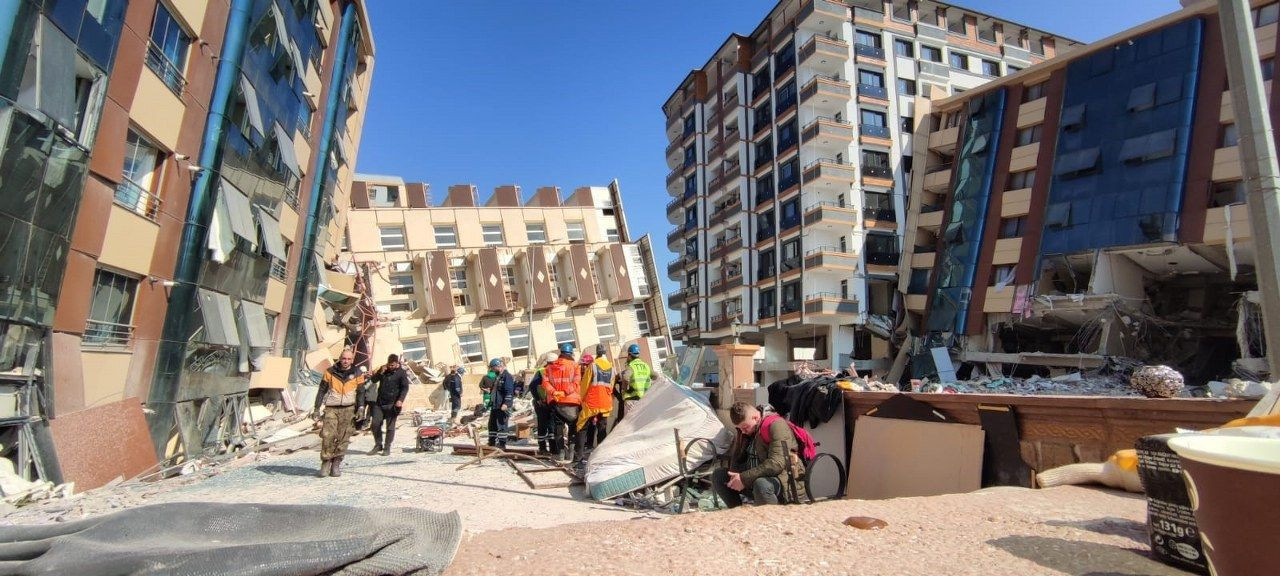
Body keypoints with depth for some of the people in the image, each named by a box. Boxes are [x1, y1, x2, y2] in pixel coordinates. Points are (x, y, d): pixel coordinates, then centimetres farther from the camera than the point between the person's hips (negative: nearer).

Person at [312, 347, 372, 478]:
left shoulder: (357, 374, 3)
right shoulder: (330, 372, 3)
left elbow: (361, 393, 8)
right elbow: (322, 391, 8)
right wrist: (317, 408, 3)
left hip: (348, 410, 0)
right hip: (331, 409, 0)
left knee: (343, 438, -1)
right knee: (328, 436, -12)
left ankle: (336, 464, 9)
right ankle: (326, 463, 2)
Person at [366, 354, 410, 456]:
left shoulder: (401, 373, -5)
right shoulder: (383, 369, 9)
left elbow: (405, 388, -8)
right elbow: (373, 380, 8)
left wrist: (400, 400, -21)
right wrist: (380, 372, -9)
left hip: (392, 404, -5)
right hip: (379, 402, 5)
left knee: (390, 427, 0)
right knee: (375, 424, 4)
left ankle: (387, 448, 10)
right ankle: (378, 445, 20)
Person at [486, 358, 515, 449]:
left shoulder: (507, 376, -13)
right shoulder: (497, 376, 17)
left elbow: (509, 391, -21)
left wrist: (506, 404, -26)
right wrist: (491, 401, 26)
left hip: (503, 406, -10)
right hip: (495, 405, 10)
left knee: (501, 425, -5)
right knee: (492, 424, 16)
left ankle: (502, 444, 2)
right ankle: (492, 442, 27)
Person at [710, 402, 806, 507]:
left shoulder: (776, 425, -17)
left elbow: (776, 464, -27)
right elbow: (734, 456, 13)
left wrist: (744, 478, -26)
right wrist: (735, 476, -10)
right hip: (755, 479, 8)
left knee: (761, 484, -39)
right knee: (717, 476, -4)